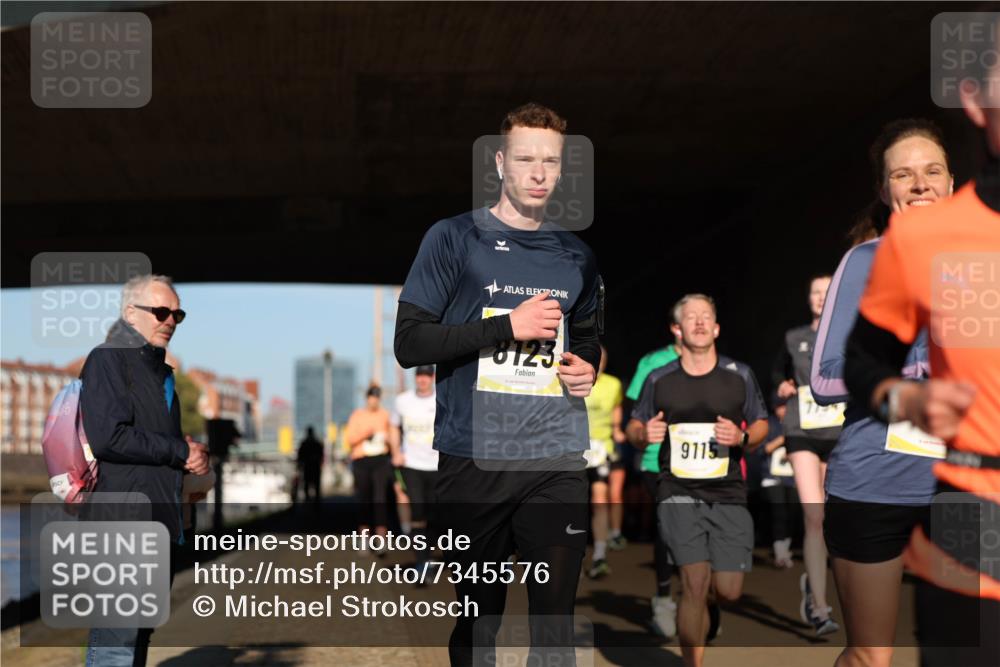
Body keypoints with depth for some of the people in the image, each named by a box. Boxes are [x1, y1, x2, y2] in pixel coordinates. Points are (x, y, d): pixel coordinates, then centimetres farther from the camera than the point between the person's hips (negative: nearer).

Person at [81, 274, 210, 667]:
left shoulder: (159, 370, 21)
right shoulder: (107, 360, -6)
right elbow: (107, 437, -19)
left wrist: (194, 457, 5)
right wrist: (181, 451, -11)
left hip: (162, 523, 9)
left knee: (139, 634, 13)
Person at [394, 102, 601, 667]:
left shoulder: (577, 256, 14)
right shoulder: (454, 240, 1)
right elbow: (410, 343, -6)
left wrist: (588, 367, 6)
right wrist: (508, 326, -13)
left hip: (558, 460, 3)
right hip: (474, 457, -3)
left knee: (556, 617, 0)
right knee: (477, 617, 7)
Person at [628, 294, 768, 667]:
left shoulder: (739, 376, 4)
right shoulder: (659, 380, 3)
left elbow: (762, 425, 11)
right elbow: (634, 427, 12)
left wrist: (742, 437, -11)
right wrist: (645, 434, -11)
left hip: (728, 495, 2)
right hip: (679, 493, -1)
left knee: (729, 592, 0)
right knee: (696, 584, -15)